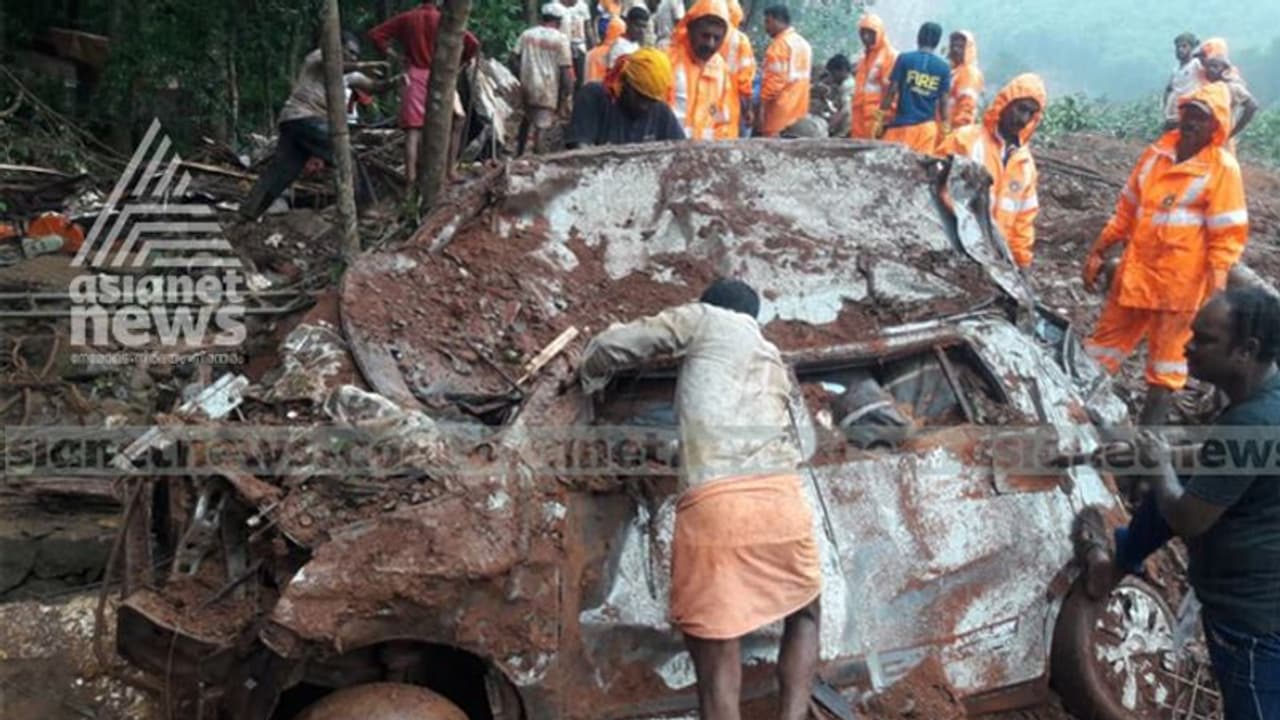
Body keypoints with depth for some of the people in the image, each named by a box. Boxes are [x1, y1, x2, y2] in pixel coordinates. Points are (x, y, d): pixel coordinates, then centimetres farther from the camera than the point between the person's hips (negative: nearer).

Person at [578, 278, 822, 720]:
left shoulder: (703, 320, 17)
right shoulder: (774, 361, 31)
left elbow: (609, 346, 14)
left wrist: (592, 379, 35)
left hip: (712, 504, -4)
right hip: (781, 498, 4)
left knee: (718, 661, 1)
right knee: (803, 613, 29)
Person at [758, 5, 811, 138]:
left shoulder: (780, 43, -12)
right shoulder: (804, 44, 17)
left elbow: (774, 77, -18)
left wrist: (764, 99, -10)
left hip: (781, 107, -9)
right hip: (799, 107, 9)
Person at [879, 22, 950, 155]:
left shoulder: (905, 58, -3)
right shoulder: (944, 67, 2)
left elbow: (892, 90, -6)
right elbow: (944, 101, 1)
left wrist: (882, 114, 2)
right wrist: (945, 126, 8)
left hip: (902, 123, -2)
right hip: (927, 126, 2)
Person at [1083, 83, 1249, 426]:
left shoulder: (1223, 168, -9)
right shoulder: (1156, 153, 6)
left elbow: (1228, 236, -10)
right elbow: (1127, 209, 12)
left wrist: (1215, 289, -17)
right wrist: (1099, 252, 10)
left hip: (1180, 282, -5)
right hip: (1135, 271, 5)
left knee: (1167, 353, 7)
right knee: (1107, 339, 13)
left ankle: (1150, 423, 17)